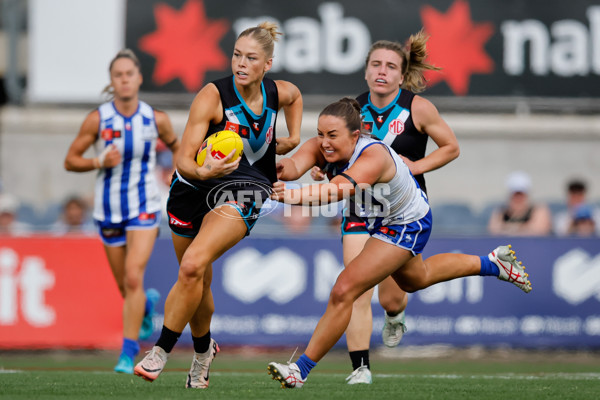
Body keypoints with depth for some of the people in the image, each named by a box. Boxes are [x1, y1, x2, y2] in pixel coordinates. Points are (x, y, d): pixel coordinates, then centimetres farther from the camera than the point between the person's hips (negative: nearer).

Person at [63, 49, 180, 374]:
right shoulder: (97, 119, -8)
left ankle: (129, 351, -13)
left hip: (144, 209, -1)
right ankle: (148, 303, 48)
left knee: (133, 277, -19)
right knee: (125, 287, 11)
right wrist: (99, 162, -20)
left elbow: (176, 145, 16)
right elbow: (70, 160, -3)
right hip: (108, 211, 1)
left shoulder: (156, 119, -5)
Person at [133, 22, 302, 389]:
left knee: (193, 265, -25)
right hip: (194, 189, 0)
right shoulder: (213, 96, -18)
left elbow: (295, 96, 24)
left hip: (241, 194, 0)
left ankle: (161, 351, -18)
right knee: (197, 280, 13)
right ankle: (203, 348, 42)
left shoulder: (278, 93, -6)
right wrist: (202, 171, -44)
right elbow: (184, 160, -23)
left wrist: (293, 138, 13)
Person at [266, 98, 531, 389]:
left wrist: (298, 196, -78)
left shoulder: (373, 156, -42)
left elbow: (340, 189, -61)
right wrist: (287, 169, -70)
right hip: (379, 221, 9)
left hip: (405, 227, -9)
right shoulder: (321, 148, -23)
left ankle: (301, 370, -8)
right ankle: (491, 263, 53)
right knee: (415, 279, 34)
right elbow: (297, 162, -45)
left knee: (344, 292, -18)